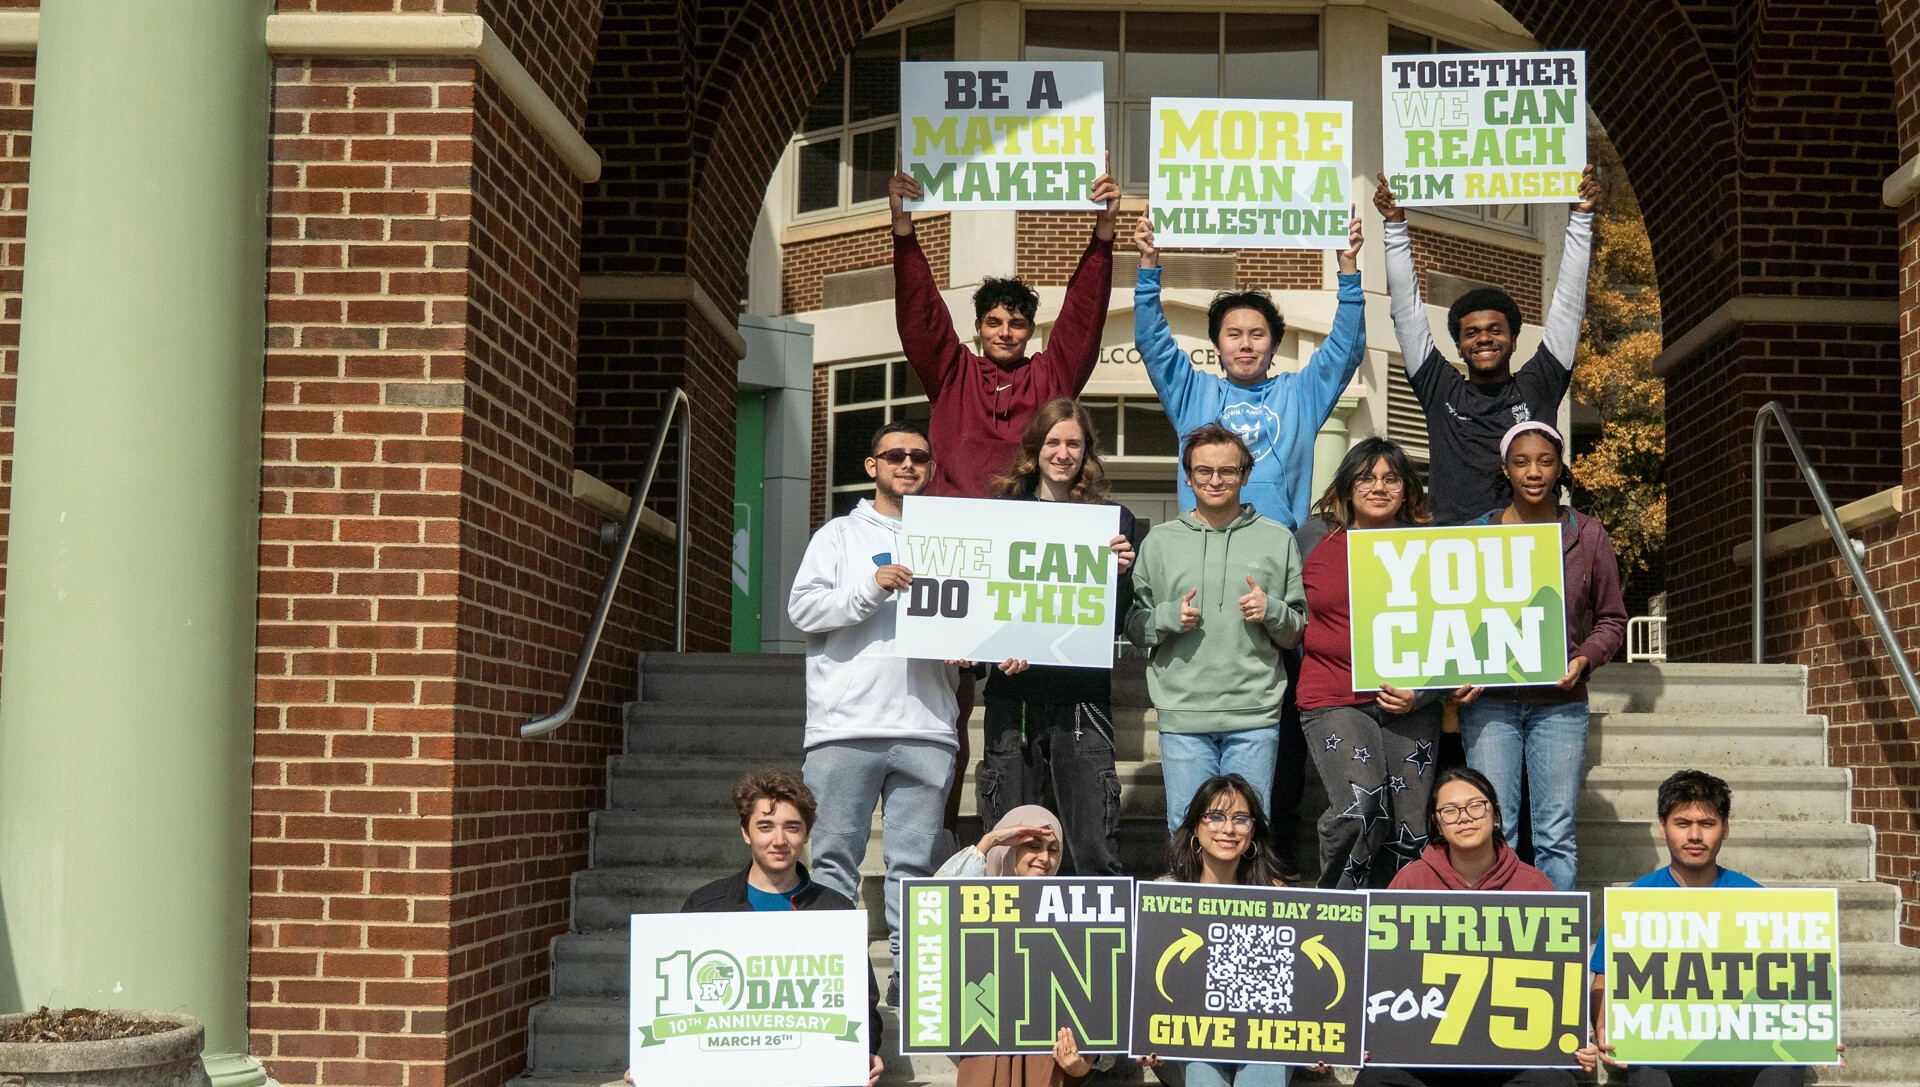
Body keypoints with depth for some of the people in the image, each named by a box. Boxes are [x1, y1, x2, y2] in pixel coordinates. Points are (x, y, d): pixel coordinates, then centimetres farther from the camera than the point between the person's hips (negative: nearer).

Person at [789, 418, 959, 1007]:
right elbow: (803, 607, 0)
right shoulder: (840, 535, 11)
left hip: (926, 729, 2)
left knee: (915, 862, 4)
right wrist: (870, 588, -14)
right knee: (835, 857, -1)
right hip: (847, 724, -2)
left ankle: (911, 972, 9)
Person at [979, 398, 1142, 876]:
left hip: (1082, 697, -1)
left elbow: (1123, 622, 7)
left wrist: (1121, 573, -12)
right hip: (1013, 693, 1)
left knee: (1096, 850, -5)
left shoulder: (1113, 520, 8)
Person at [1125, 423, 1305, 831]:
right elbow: (1132, 625, 10)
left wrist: (1272, 612, -8)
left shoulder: (1277, 539, 10)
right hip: (1182, 714, 0)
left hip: (1255, 714, 0)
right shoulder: (1160, 541, 10)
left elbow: (1298, 632, 12)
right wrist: (1169, 617, -9)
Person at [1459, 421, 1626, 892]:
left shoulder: (1587, 535, 8)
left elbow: (1612, 619, 11)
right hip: (1490, 700, 0)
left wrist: (1584, 659, -7)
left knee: (1556, 834, 2)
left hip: (1560, 701, 0)